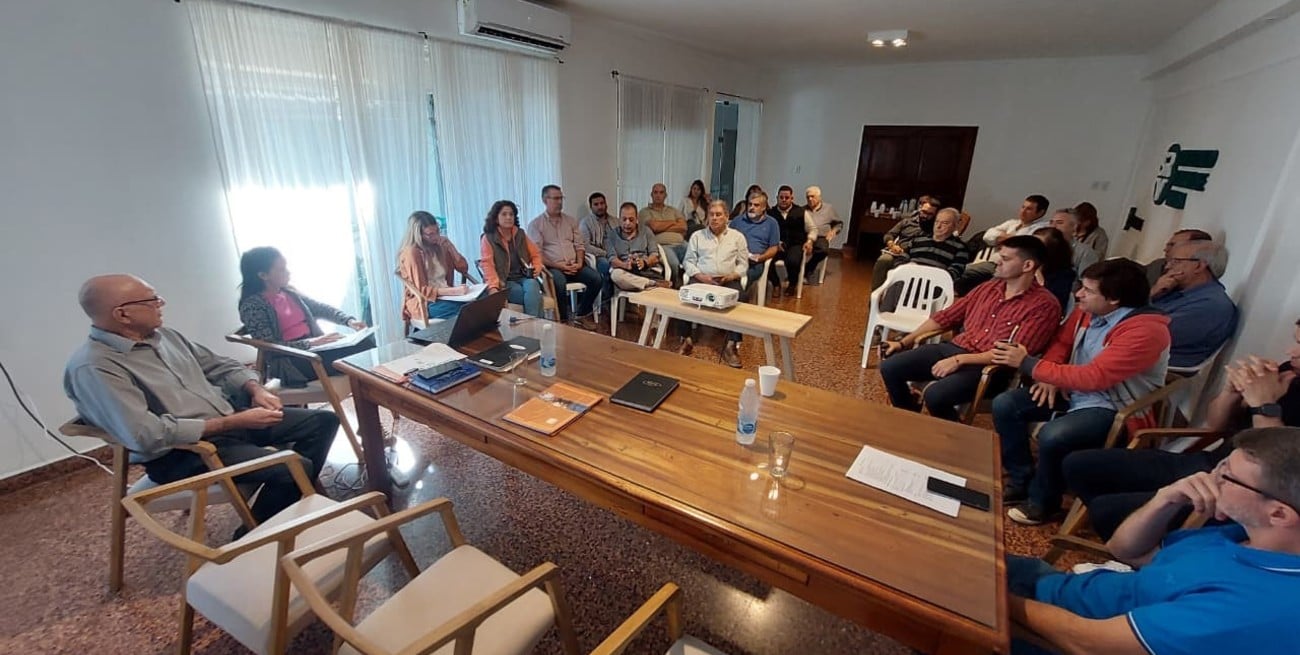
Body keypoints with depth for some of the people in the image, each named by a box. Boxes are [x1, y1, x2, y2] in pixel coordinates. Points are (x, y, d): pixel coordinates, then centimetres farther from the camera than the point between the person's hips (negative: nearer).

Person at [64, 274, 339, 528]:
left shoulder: (163, 335, 6)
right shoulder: (93, 367, -19)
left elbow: (219, 364, 16)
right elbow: (147, 436, -28)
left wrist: (256, 389, -5)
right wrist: (234, 422, -24)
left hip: (230, 417, 9)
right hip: (181, 452, -8)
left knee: (324, 421, 3)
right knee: (294, 469, -27)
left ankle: (299, 499, 21)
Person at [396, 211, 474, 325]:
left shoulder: (438, 245, 8)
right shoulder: (411, 253, -12)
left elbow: (463, 268, 9)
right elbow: (422, 290, -17)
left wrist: (449, 246, -5)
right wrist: (454, 291, -29)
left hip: (445, 295, 6)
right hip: (423, 303, -6)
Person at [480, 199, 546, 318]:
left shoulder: (520, 234, 15)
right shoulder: (488, 239, 2)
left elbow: (536, 254, 22)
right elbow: (487, 265, -9)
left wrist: (537, 268, 0)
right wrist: (493, 286, -24)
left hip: (525, 278, 4)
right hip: (505, 283, -3)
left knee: (531, 286, -34)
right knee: (533, 295, -33)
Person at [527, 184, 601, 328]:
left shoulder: (571, 220, 18)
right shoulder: (535, 224, 2)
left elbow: (579, 245, 14)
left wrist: (579, 263, -7)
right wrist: (557, 265, -18)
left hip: (573, 266, 5)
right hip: (551, 267, -4)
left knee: (596, 278, -21)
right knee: (559, 283, -38)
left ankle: (581, 315, -4)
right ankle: (562, 320, -16)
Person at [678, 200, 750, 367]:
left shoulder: (737, 236, 14)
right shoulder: (697, 236, 14)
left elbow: (743, 263, 10)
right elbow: (688, 261, 8)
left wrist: (733, 275, -10)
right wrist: (699, 275, -10)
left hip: (728, 280, 0)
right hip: (701, 278, 1)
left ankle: (731, 345, -27)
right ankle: (687, 339, -16)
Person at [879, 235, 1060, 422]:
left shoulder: (1043, 305, -6)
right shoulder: (989, 287, 14)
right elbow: (946, 317, 16)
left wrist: (960, 360, -20)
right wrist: (903, 342, 10)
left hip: (987, 366, -6)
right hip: (952, 348, 6)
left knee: (935, 395, -32)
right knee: (889, 367, -12)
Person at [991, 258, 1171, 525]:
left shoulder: (1146, 331, -25)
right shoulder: (1087, 310, -2)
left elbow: (1093, 378, -31)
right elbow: (1061, 341, 13)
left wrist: (1028, 364, -29)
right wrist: (1050, 377, -7)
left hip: (1115, 410, -8)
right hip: (1074, 392, 8)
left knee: (1053, 436, -33)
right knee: (1004, 404, -7)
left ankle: (1042, 501, -4)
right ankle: (1021, 480, 7)